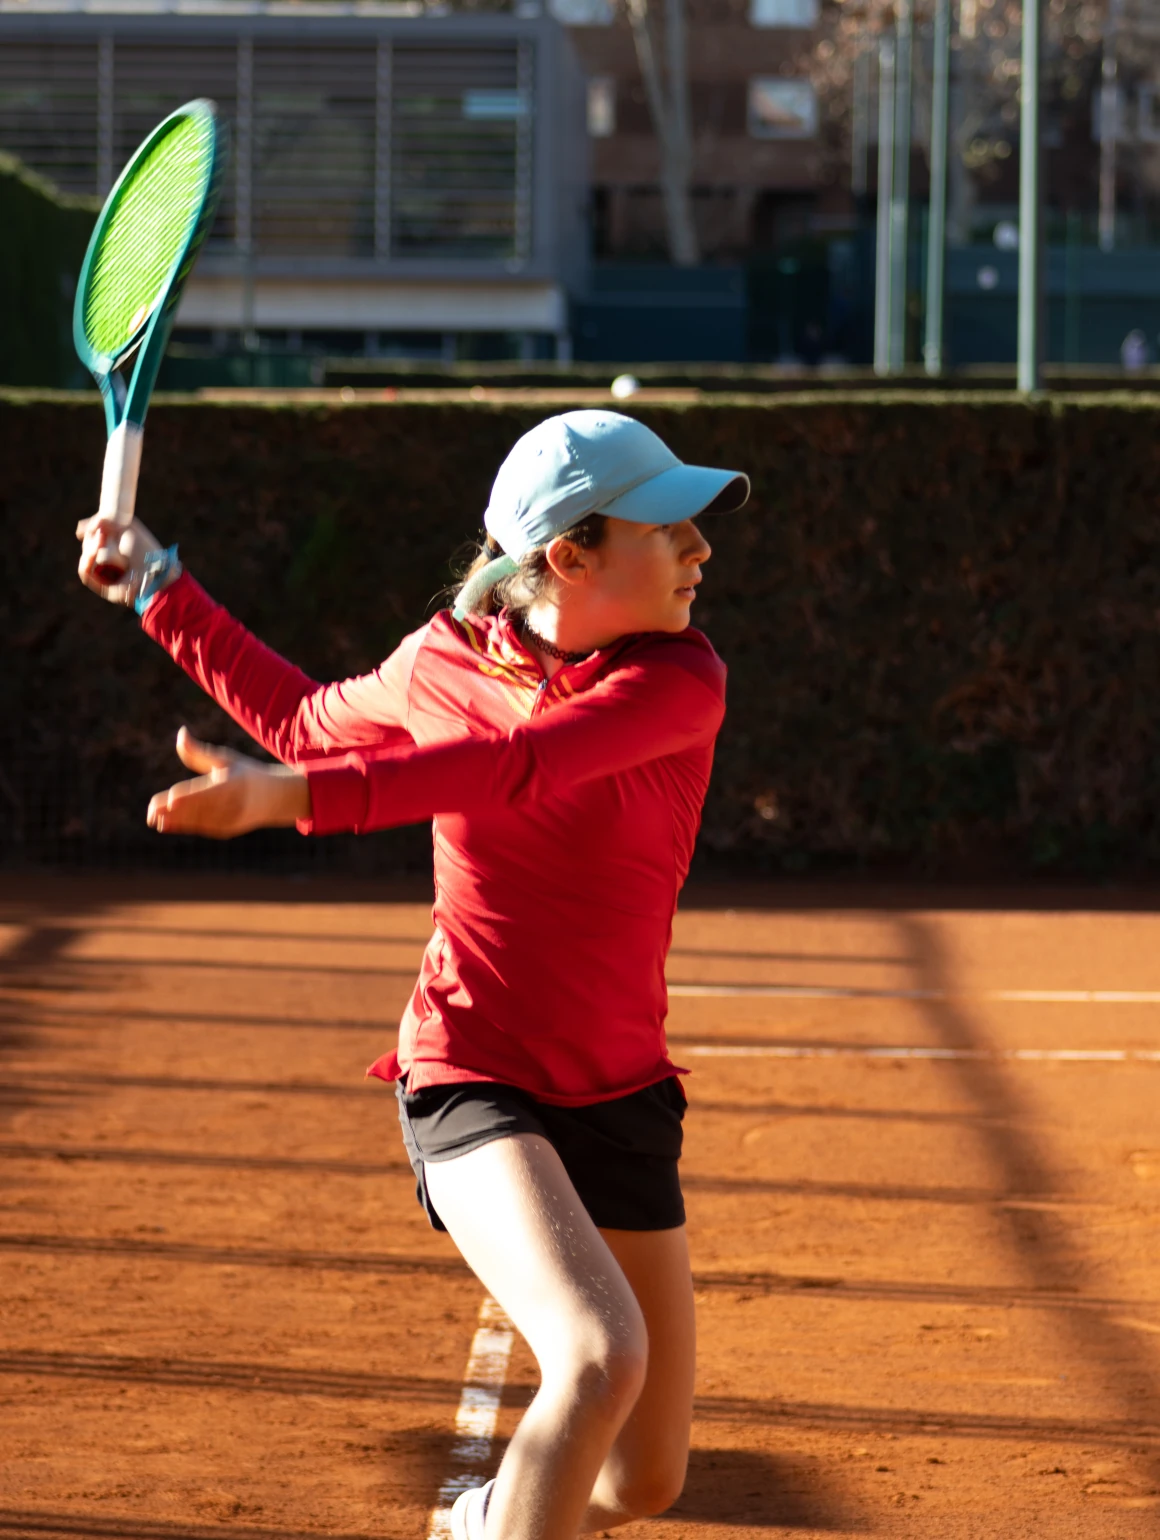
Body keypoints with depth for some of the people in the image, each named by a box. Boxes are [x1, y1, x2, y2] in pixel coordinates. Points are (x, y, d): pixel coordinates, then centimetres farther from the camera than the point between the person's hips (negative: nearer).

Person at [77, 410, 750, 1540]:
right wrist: (162, 591, 22)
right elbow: (314, 727, 21)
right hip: (470, 1085, -2)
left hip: (621, 1097, 2)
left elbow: (516, 766, -29)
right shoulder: (442, 663, -3)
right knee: (600, 1354, -30)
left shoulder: (682, 681, -10)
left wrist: (291, 797, -40)